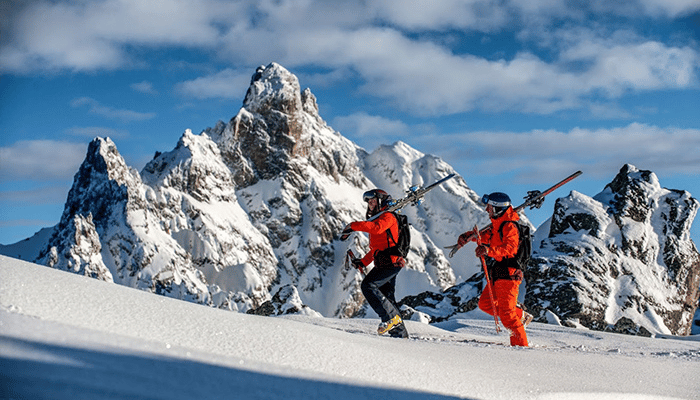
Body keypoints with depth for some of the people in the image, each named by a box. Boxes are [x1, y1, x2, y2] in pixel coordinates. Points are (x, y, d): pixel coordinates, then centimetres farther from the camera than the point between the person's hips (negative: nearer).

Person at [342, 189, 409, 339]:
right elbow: (376, 248, 31)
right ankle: (399, 332, 10)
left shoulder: (388, 217, -4)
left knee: (368, 285, -20)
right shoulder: (378, 219, 27)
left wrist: (354, 226, -26)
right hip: (385, 263, 10)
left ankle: (391, 317, -21)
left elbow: (377, 228, -28)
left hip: (390, 262, -10)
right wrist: (363, 262, 20)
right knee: (387, 297, 8)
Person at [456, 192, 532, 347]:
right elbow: (486, 236, 33)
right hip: (497, 276, 10)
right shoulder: (497, 225, 15)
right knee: (485, 304, 15)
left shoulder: (510, 226, -15)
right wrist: (470, 235, 16)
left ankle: (521, 344, -8)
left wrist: (489, 250, -45)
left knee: (506, 312, -12)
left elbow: (510, 248, -30)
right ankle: (521, 316, 21)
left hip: (508, 275, -10)